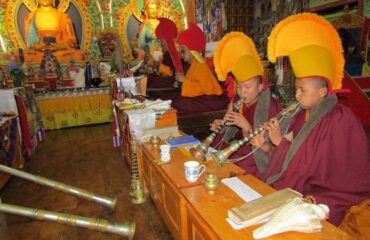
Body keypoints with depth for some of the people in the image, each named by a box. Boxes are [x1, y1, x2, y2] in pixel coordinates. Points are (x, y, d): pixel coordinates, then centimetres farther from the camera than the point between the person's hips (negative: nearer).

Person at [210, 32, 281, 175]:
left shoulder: (272, 108, -12)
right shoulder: (236, 101, 4)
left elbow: (269, 149, -14)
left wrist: (246, 126, -25)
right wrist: (220, 127, -10)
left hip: (256, 161, -5)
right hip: (232, 152, 6)